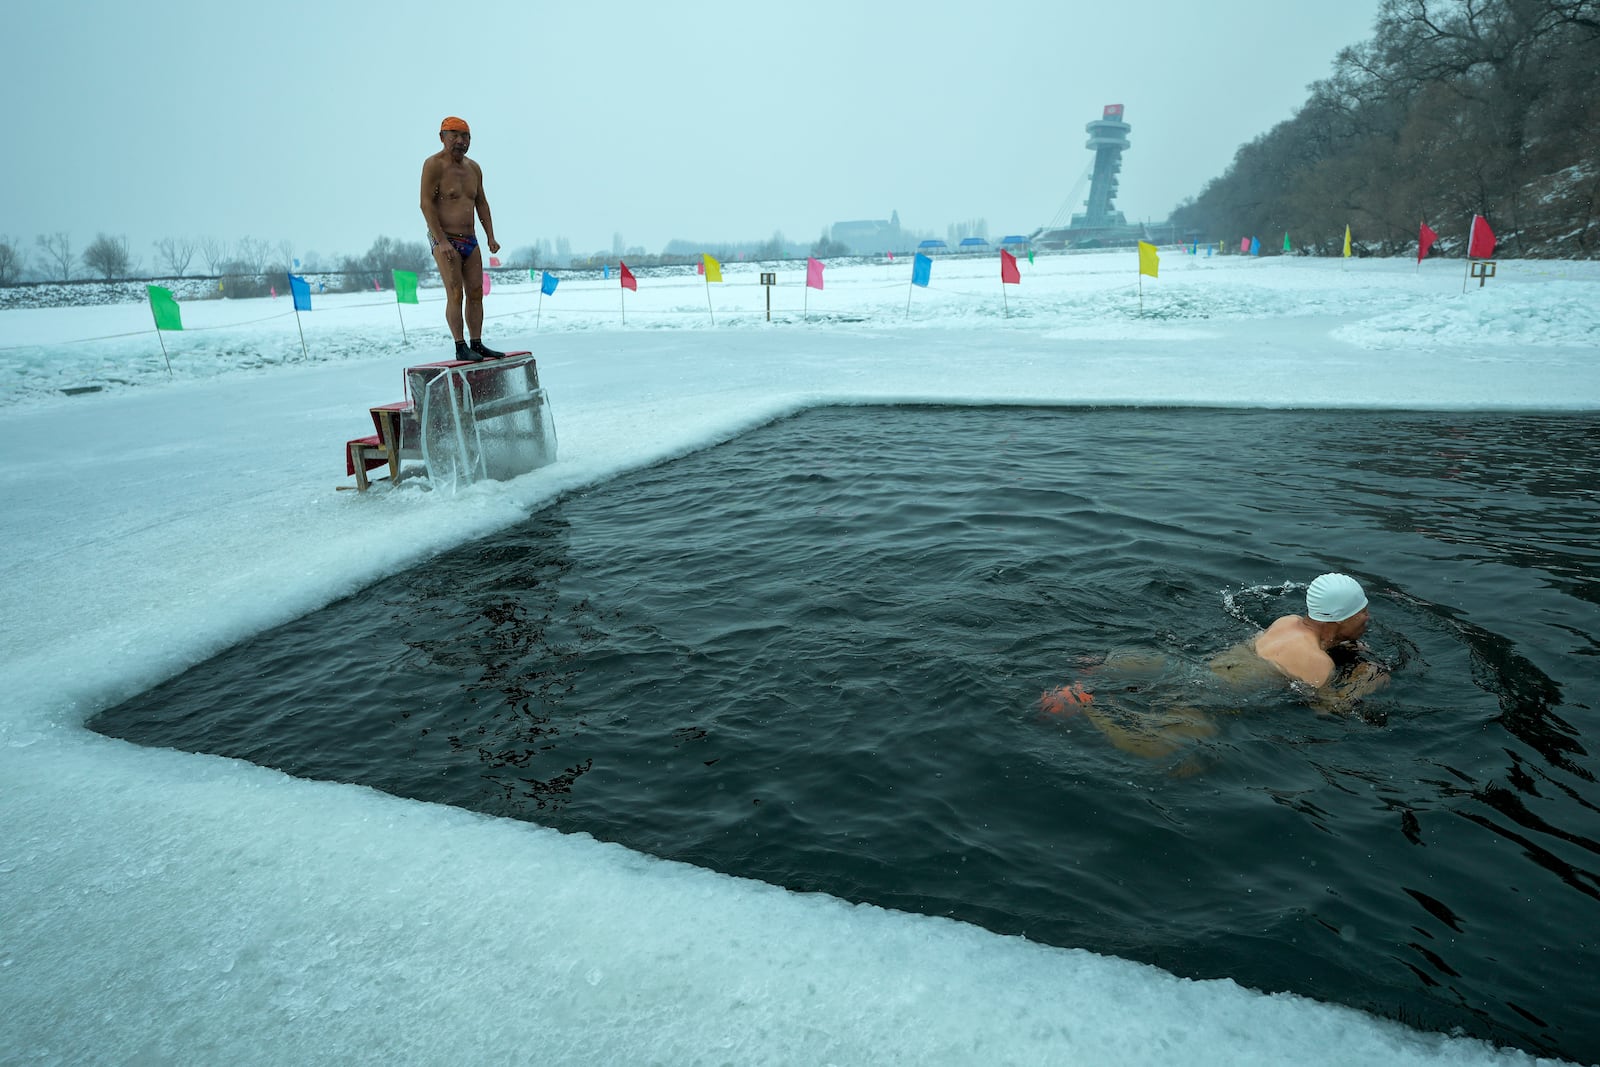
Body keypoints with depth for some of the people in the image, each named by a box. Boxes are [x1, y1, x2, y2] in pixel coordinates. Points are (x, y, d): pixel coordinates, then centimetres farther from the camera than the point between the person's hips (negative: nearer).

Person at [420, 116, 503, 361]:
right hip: (445, 240, -7)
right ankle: (461, 347, -8)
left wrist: (490, 237, 8)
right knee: (455, 294, -10)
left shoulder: (473, 168, 14)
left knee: (476, 293, 3)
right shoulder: (434, 164, -7)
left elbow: (481, 203, 19)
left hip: (470, 241, 7)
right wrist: (442, 240, -20)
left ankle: (477, 344, 8)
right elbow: (426, 203, -12)